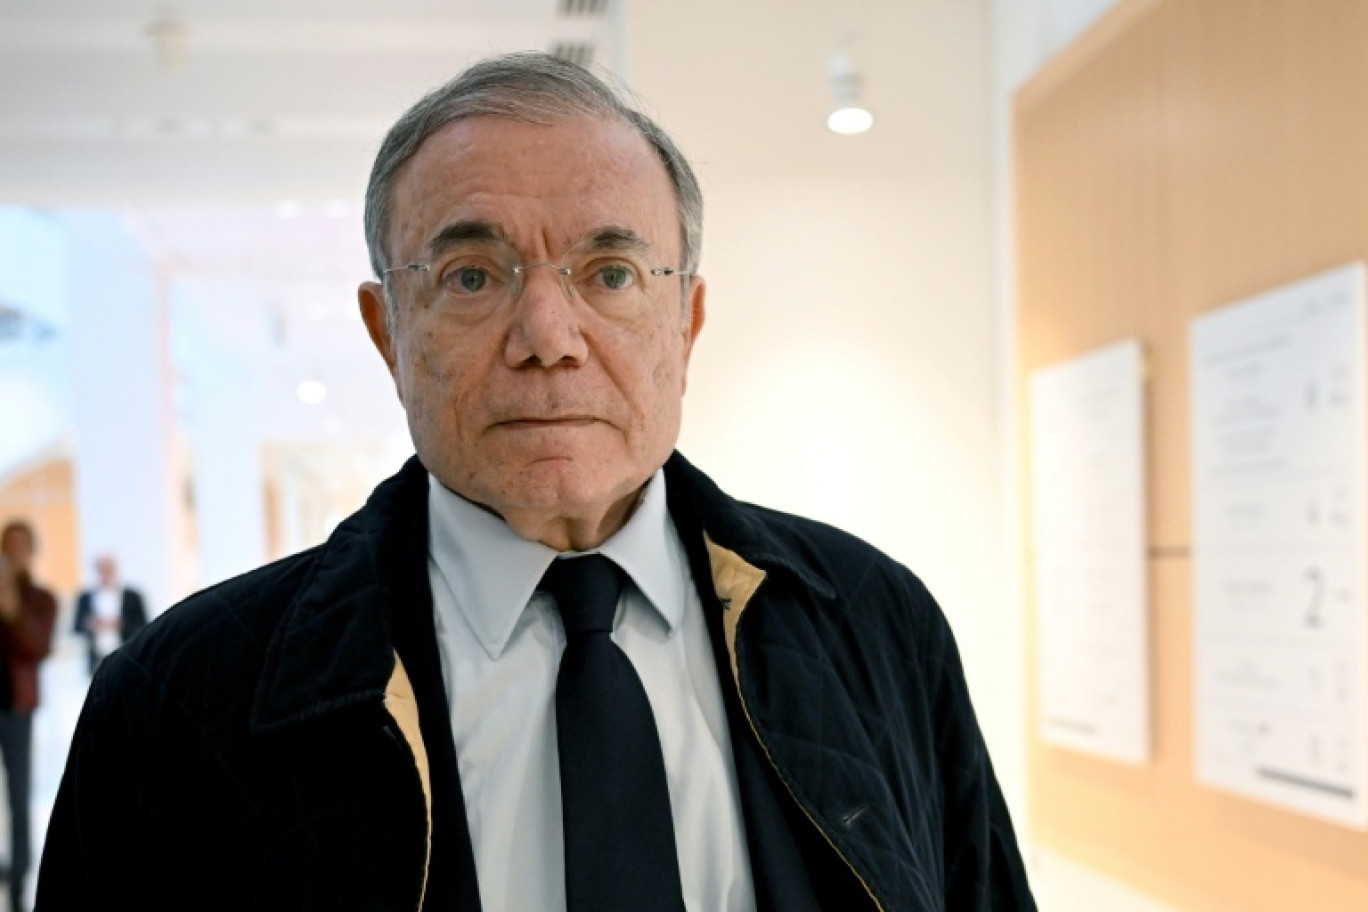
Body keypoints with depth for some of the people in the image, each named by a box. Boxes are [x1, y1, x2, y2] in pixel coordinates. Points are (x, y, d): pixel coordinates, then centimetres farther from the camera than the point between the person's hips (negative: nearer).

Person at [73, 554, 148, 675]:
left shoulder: (132, 597, 4)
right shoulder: (85, 598, 10)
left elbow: (143, 628, 1)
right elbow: (77, 627, 11)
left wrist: (121, 626, -15)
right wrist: (89, 625, -11)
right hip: (97, 660, 2)